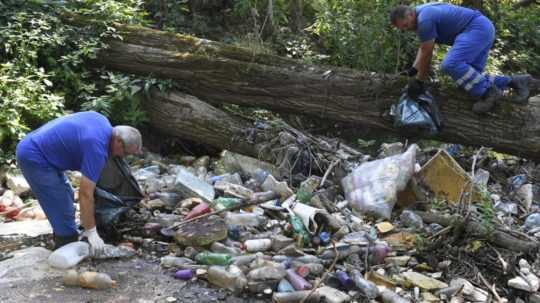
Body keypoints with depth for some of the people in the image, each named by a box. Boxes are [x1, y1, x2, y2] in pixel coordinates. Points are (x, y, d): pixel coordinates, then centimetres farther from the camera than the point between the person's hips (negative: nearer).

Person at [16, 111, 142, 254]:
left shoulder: (103, 122, 2)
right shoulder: (97, 148, -25)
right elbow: (85, 194, -24)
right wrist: (91, 232, -18)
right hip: (34, 157, -10)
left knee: (66, 196, 19)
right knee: (63, 209, -7)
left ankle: (64, 247, 30)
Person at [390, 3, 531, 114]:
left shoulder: (424, 19, -19)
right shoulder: (422, 13, 13)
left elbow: (426, 54, -14)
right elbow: (423, 47, 22)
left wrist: (419, 81, -5)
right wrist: (412, 71, 14)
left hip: (478, 28, -11)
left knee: (451, 64, -28)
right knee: (469, 77, 7)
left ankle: (489, 92, -18)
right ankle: (514, 81, 9)